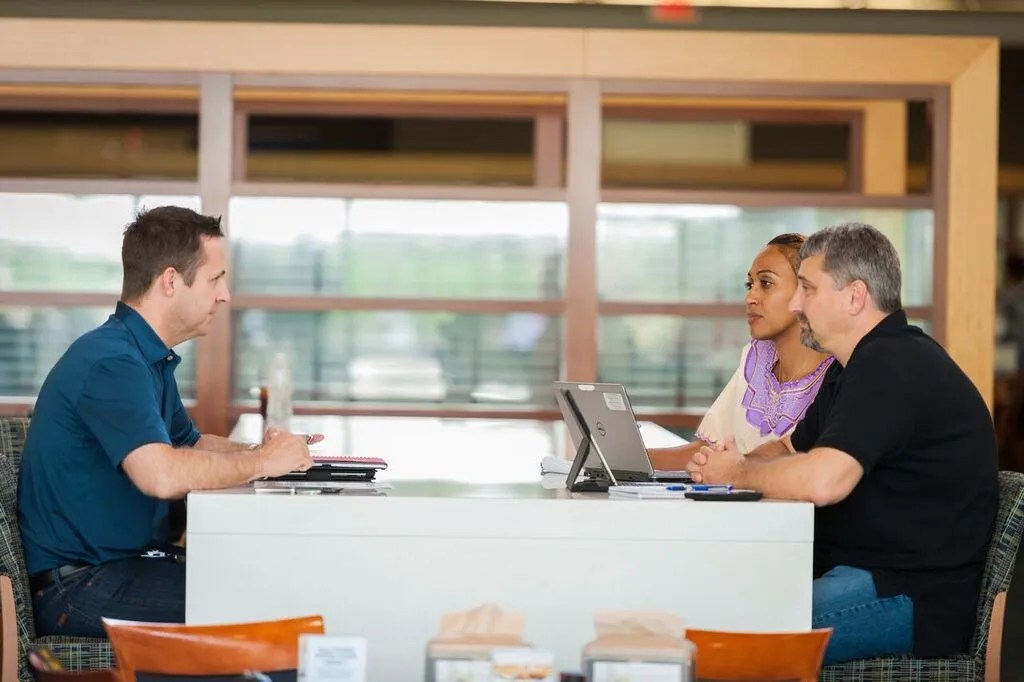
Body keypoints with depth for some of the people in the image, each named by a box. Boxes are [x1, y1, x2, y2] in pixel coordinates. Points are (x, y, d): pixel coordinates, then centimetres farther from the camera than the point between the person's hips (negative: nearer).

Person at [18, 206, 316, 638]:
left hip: (129, 560, 10)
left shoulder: (151, 358, 14)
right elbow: (162, 475, -33)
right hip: (75, 584, -10)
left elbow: (191, 444, 27)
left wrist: (278, 451, 7)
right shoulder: (112, 362, -20)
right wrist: (262, 461, -17)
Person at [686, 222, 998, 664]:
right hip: (862, 573, 11)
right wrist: (724, 461, 3)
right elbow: (790, 450, 25)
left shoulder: (893, 367, -19)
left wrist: (736, 473, -11)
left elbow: (821, 481, -31)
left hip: (916, 600, -11)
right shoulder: (860, 366, 17)